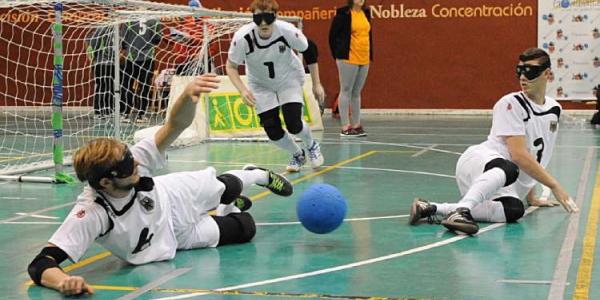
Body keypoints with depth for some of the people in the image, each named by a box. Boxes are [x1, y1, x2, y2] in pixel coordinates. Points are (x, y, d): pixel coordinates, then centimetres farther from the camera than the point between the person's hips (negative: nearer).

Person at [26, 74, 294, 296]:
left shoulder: (133, 161, -36)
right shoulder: (91, 214, -46)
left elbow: (175, 125, -42)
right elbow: (40, 264, -50)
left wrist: (187, 96, -64)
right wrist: (63, 281, -72)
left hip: (172, 196, 2)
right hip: (171, 238, -2)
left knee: (228, 187, 25)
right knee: (246, 228, 12)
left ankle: (258, 175, 65)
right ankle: (230, 208, 52)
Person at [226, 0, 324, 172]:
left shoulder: (287, 31, -30)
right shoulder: (242, 38, -30)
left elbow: (310, 50, -11)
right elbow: (231, 66, -14)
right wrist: (242, 90, -30)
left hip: (289, 79, -1)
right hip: (261, 85, 1)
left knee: (293, 124, -16)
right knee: (272, 131, -6)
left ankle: (312, 146, 20)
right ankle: (298, 155, 26)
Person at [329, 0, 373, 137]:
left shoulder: (366, 13, 11)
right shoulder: (343, 14, -8)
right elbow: (333, 35, -4)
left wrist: (370, 55, 14)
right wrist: (338, 56, -1)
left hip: (364, 60, 6)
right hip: (349, 59, -6)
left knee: (356, 92, 12)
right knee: (346, 91, -1)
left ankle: (356, 125, 18)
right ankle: (345, 127, 1)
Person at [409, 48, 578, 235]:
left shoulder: (554, 109, 15)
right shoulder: (510, 104, -8)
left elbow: (537, 155, 27)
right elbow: (518, 154, -17)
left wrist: (531, 197, 28)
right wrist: (554, 185, -16)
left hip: (504, 187, 7)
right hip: (478, 160, -7)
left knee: (514, 210, -29)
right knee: (509, 169, -42)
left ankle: (434, 209, -28)